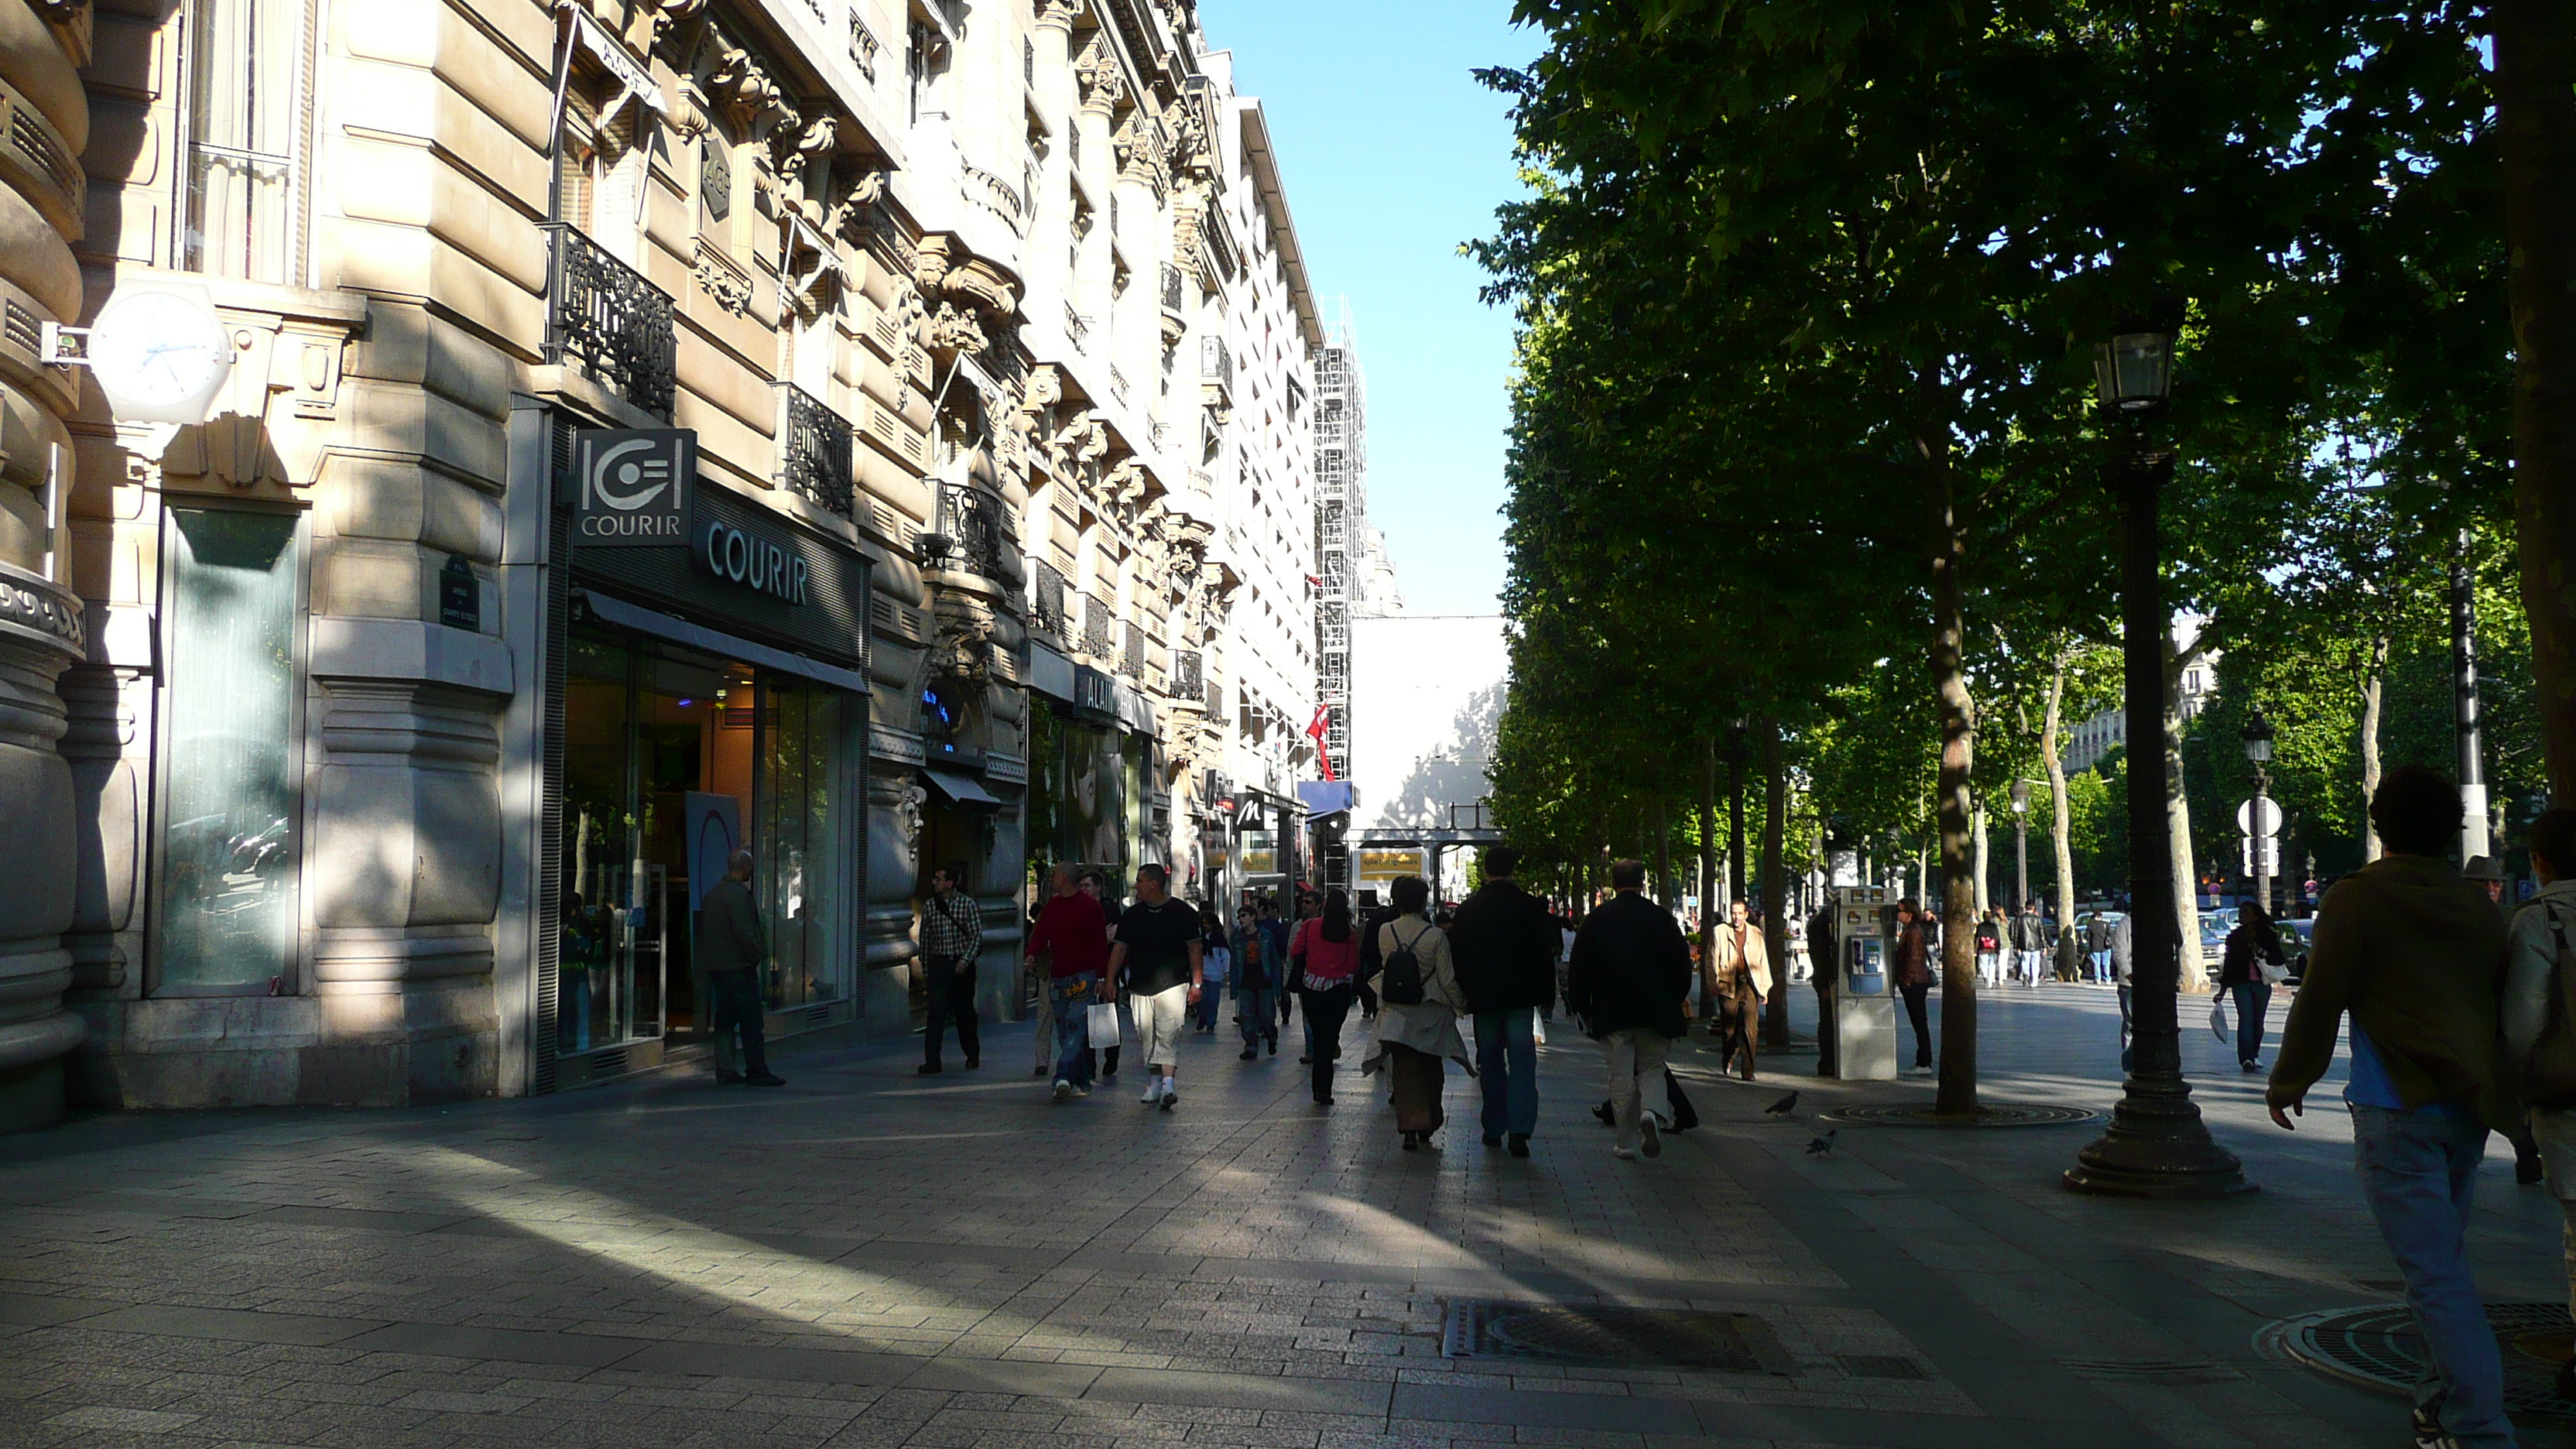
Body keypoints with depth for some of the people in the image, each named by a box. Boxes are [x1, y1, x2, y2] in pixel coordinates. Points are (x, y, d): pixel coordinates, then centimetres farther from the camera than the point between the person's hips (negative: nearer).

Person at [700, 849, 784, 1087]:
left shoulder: (712, 893, 14)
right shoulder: (737, 895, -16)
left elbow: (704, 929, 19)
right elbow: (745, 933, -21)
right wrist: (759, 955, -7)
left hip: (715, 966, 9)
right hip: (738, 967, -9)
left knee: (724, 1020, 12)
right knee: (751, 1022, -4)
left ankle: (725, 1070, 13)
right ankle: (757, 1071, -2)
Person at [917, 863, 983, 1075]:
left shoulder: (967, 904, -2)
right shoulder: (929, 906, 6)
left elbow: (976, 936, -4)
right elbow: (925, 938, 12)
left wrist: (965, 960, -16)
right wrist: (925, 969, 11)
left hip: (961, 965, -1)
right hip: (938, 964, 1)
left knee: (965, 1012, 9)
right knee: (936, 1013, -10)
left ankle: (973, 1055, 28)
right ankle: (932, 1061, -11)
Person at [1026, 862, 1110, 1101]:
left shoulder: (1089, 904, -3)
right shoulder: (1051, 906, 15)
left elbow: (1100, 943, -5)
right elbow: (1040, 933, 11)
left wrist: (1102, 978, -9)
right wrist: (1032, 954, -12)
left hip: (1084, 977, -6)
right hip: (1057, 978, 7)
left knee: (1077, 1027, -15)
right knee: (1065, 1034, 6)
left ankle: (1064, 1078, -24)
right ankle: (1081, 1083, 13)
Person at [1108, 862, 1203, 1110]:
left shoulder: (1182, 912, 1)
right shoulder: (1131, 915, 10)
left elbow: (1194, 948, 3)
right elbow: (1119, 948, 11)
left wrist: (1196, 982, -1)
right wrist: (1110, 981, 3)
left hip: (1173, 984, -4)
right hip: (1139, 986, 4)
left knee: (1168, 1036, -13)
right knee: (1146, 1038, 5)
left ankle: (1168, 1085, -19)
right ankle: (1154, 1084, 15)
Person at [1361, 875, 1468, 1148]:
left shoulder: (1385, 931, -6)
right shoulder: (1436, 935, -14)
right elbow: (1447, 980, -9)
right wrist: (1462, 1004, 6)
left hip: (1396, 1013, 1)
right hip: (1430, 1013, -1)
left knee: (1403, 1069, 4)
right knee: (1431, 1070, 17)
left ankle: (1410, 1128, -6)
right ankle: (1428, 1125, 26)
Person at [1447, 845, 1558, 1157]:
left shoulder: (1468, 909, -1)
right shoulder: (1531, 907, -4)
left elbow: (1457, 955, 4)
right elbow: (1545, 954, -1)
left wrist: (1464, 994, 13)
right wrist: (1546, 996, 7)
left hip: (1483, 998, 2)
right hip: (1521, 997, -1)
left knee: (1491, 1064, 12)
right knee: (1522, 1062, -2)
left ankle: (1494, 1129, 18)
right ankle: (1519, 1130, -13)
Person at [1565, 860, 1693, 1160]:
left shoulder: (1597, 919, -1)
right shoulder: (1661, 917, -1)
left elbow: (1579, 969, 0)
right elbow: (1682, 964, 2)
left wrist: (1582, 1010, 8)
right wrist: (1675, 1001, 14)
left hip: (1611, 1012, 0)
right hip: (1656, 1011, 0)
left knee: (1621, 1076, 6)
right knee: (1652, 1067, 13)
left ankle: (1626, 1142, 7)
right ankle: (1650, 1111, -15)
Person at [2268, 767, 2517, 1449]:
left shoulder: (2357, 899, -9)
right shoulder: (2479, 904, 11)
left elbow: (2318, 1001, -8)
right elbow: (2503, 1000, 19)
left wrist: (2288, 1081, 6)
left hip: (2398, 1110, -7)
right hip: (2471, 1108, 7)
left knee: (2435, 1274, -7)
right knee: (2444, 1258, 18)